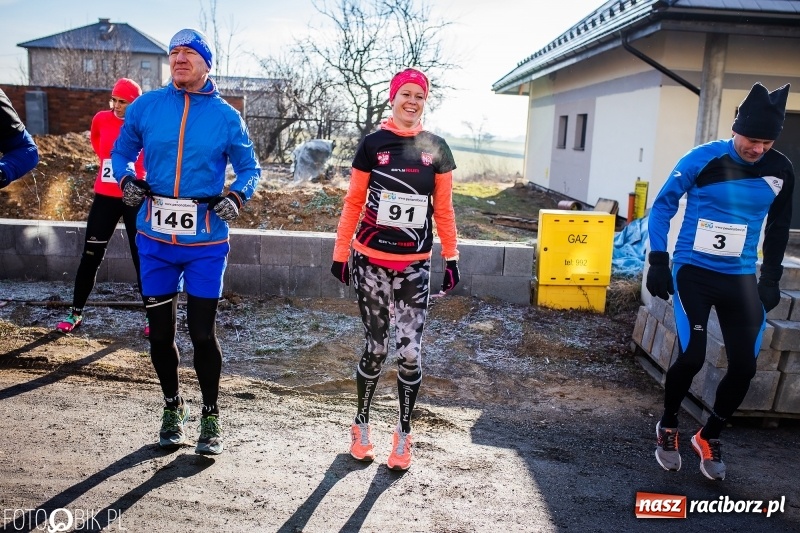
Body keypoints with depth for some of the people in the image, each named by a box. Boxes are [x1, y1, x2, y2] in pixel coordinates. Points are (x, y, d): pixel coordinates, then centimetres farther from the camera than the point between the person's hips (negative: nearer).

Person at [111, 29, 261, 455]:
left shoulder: (226, 117, 0)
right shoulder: (145, 107, 4)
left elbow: (250, 168, 7)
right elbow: (121, 153, 15)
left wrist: (237, 195, -13)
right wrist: (127, 179, -6)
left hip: (205, 242, -2)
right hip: (155, 238, 2)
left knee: (202, 333, 2)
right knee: (160, 332, 11)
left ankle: (210, 417, 22)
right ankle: (173, 407, 34)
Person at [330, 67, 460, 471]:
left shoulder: (436, 149, 4)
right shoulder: (372, 144, 0)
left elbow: (443, 209, 8)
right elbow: (353, 203, 3)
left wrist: (451, 258, 6)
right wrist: (340, 253, 2)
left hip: (415, 266, 1)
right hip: (371, 262, -1)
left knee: (410, 353, -1)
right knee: (376, 350, 6)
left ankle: (403, 434, 19)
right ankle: (362, 423, 28)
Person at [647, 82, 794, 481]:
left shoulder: (781, 170, 1)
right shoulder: (702, 160, -11)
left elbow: (778, 228, 14)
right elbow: (662, 206, -3)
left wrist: (771, 279, 13)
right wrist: (658, 260, -9)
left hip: (740, 278, 4)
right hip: (693, 271, -4)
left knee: (744, 366, 0)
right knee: (692, 356, -13)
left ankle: (708, 437, 24)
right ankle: (667, 429, 16)